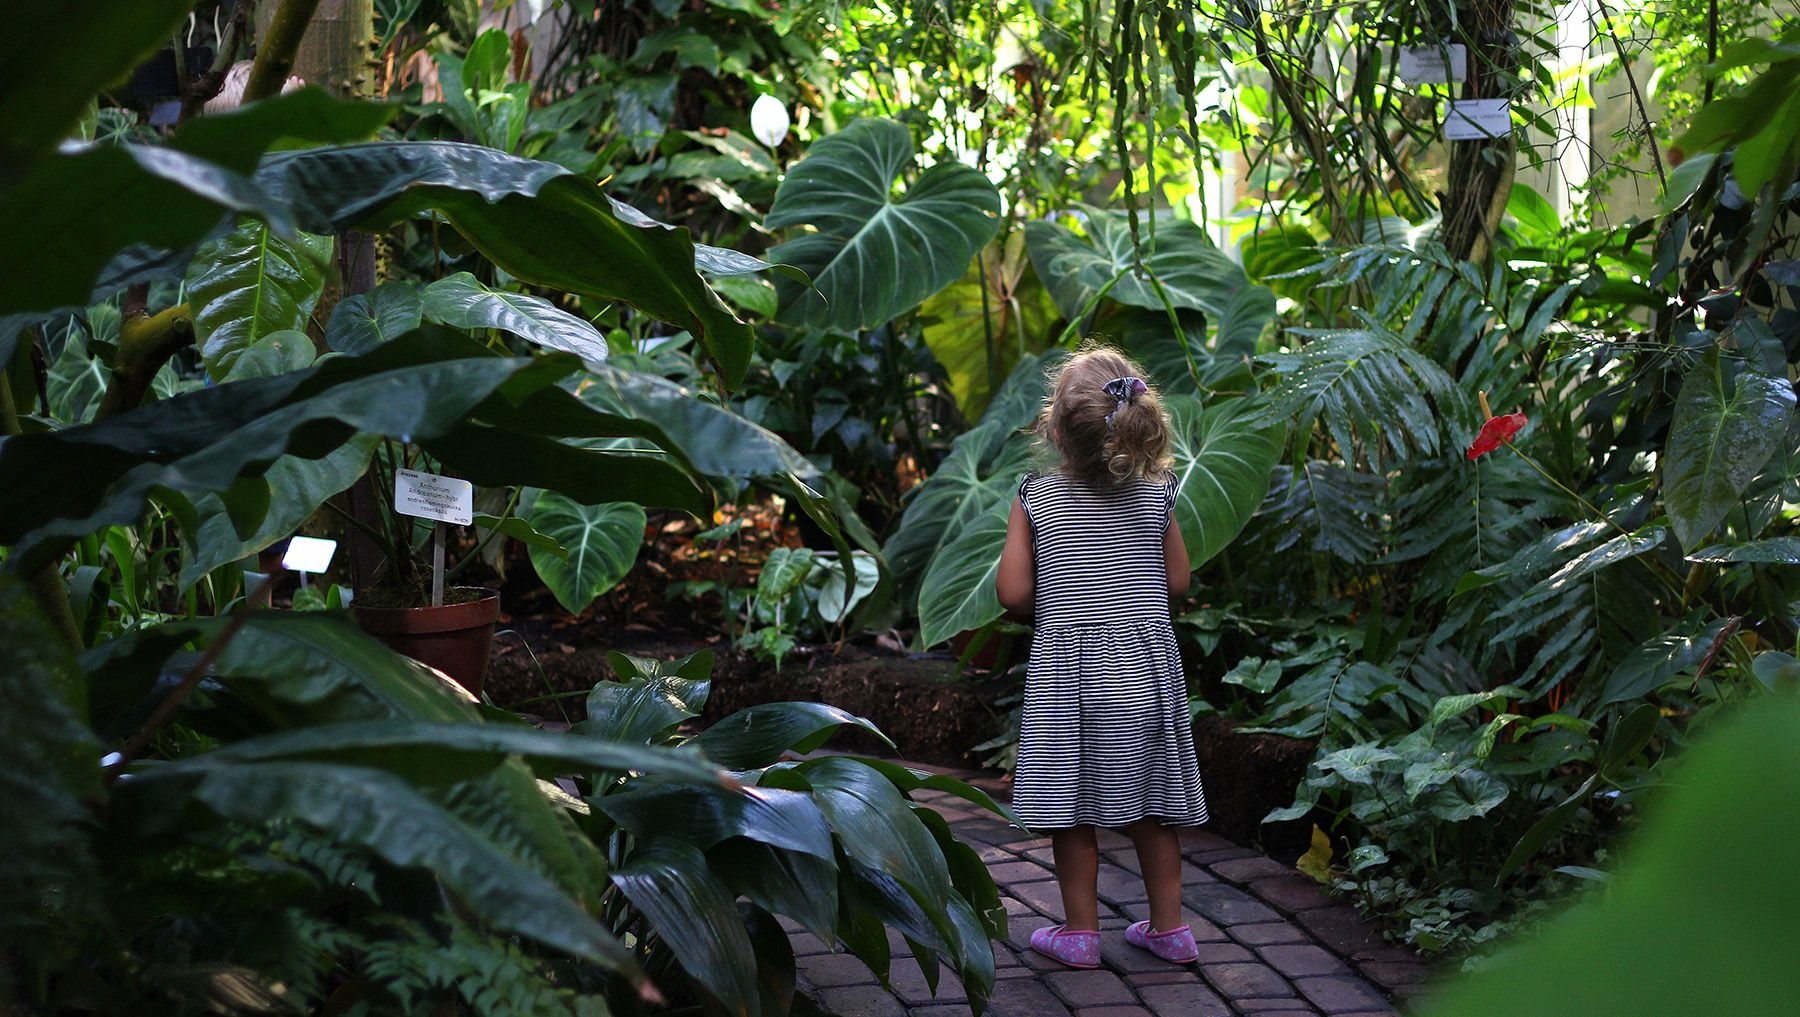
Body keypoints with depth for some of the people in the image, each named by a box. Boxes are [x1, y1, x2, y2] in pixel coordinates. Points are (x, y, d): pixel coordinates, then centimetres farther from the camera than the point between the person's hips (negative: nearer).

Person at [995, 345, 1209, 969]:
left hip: (1065, 666, -2)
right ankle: (1168, 928, 21)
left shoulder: (1036, 498, -6)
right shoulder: (1156, 494, -1)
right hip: (1147, 666, 3)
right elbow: (1178, 583, 5)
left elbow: (1013, 594, -8)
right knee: (1151, 804, 12)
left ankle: (1080, 931, 14)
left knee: (1072, 806, 7)